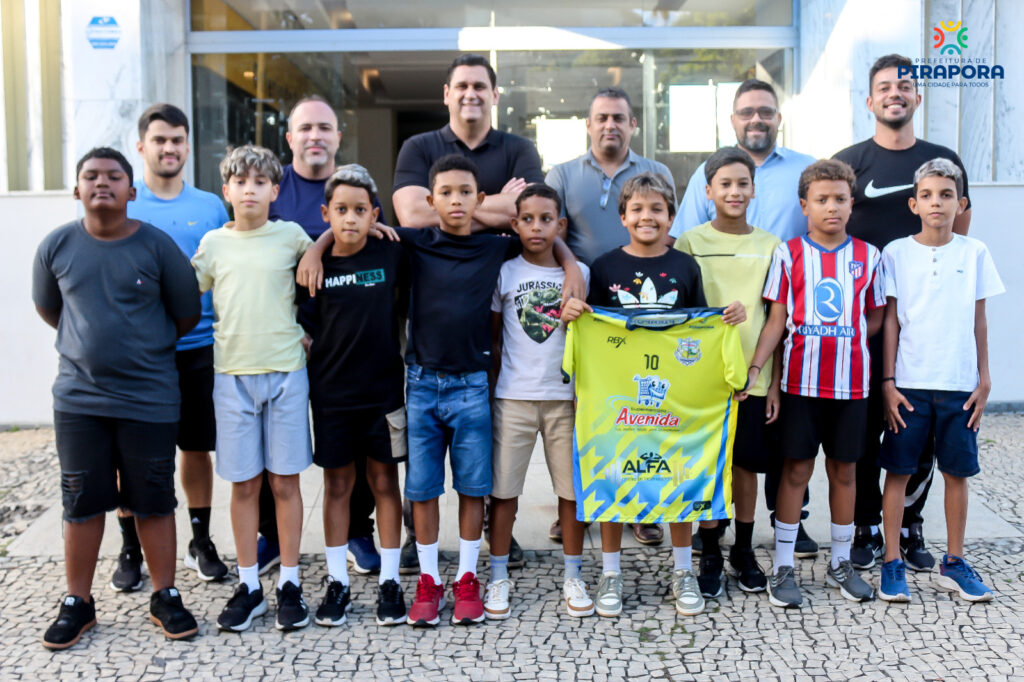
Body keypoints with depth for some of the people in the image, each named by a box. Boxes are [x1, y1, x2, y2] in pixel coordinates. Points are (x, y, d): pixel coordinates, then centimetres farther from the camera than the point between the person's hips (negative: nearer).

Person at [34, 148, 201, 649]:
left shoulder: (157, 246, -5)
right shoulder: (57, 245, 1)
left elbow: (187, 315, 4)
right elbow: (47, 308, 16)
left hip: (150, 398, -1)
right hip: (78, 397, 2)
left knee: (154, 501, 7)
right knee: (81, 502, 9)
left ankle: (165, 597, 22)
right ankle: (77, 603, 25)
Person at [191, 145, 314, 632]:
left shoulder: (291, 236, 3)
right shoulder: (213, 243, 7)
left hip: (286, 371, -1)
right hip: (232, 373, 1)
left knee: (285, 481, 3)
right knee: (243, 483, 6)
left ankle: (290, 584, 15)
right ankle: (249, 586, 18)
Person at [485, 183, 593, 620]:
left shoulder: (578, 273, 5)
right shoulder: (504, 273, 3)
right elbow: (493, 338, 7)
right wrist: (491, 386, 4)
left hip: (566, 394, 1)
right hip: (513, 395, -1)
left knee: (573, 487, 6)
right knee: (503, 487, 4)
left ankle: (573, 576, 22)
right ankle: (498, 578, 17)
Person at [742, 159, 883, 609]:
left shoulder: (867, 256, 6)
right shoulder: (789, 253, 1)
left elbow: (876, 317, 13)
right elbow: (776, 320, -2)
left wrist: (844, 337, -5)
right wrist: (754, 367, -13)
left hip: (851, 381, 2)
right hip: (801, 381, -2)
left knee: (844, 469, 10)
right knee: (796, 469, 2)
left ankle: (841, 563, 25)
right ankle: (782, 567, 13)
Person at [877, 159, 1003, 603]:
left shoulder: (974, 252, 4)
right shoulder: (896, 253, 0)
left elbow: (979, 320, 8)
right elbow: (890, 320, 0)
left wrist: (984, 380, 5)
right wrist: (887, 381, -4)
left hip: (960, 384, 2)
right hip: (909, 383, -2)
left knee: (957, 472, 9)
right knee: (898, 471, 1)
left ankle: (953, 563, 22)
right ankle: (892, 564, 11)